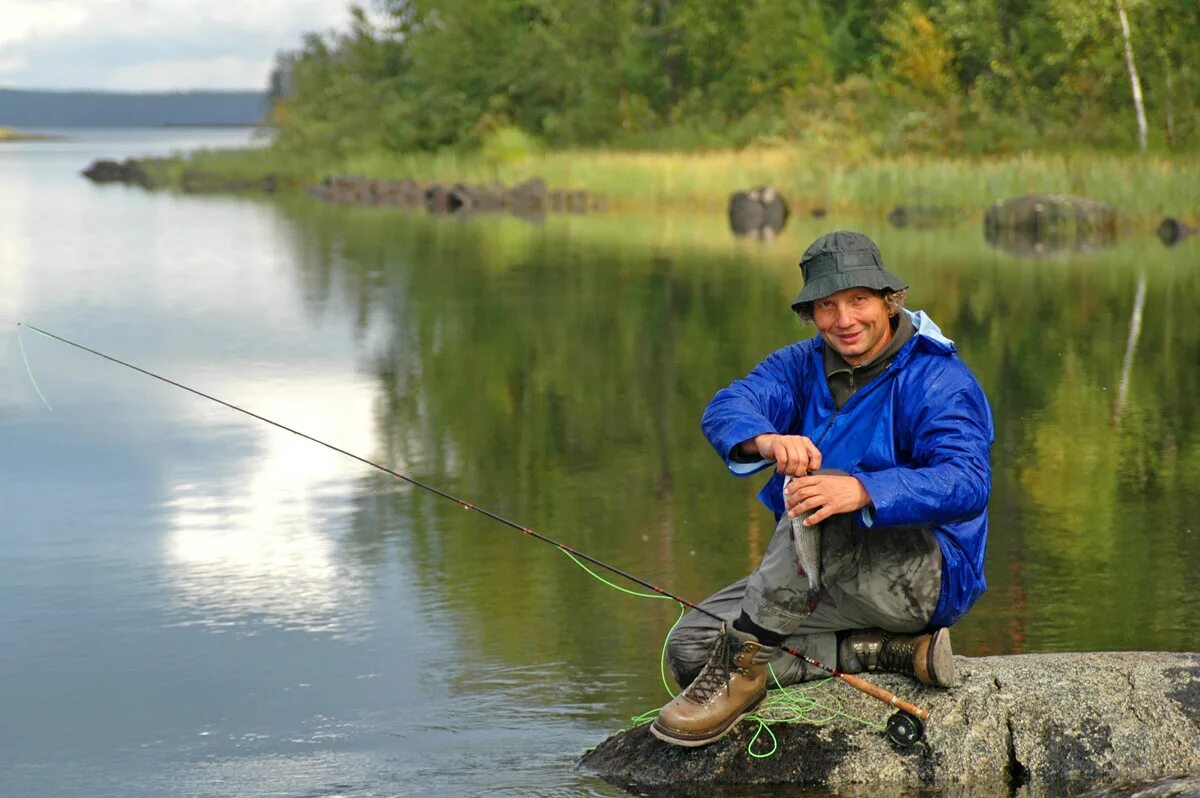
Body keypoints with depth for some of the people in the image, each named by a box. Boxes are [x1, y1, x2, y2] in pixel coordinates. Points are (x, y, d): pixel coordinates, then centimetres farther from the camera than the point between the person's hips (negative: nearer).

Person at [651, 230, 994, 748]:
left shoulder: (938, 379, -11)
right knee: (690, 648, -8)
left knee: (821, 495, -34)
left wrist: (862, 491, -44)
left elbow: (968, 483, -28)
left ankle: (744, 660, -30)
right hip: (829, 583, 7)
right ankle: (892, 651, -12)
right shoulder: (801, 366, 7)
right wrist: (766, 440, -38)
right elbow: (725, 411, -13)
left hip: (928, 575, -7)